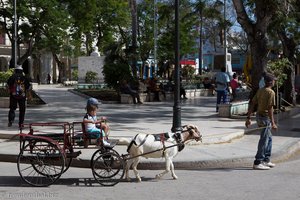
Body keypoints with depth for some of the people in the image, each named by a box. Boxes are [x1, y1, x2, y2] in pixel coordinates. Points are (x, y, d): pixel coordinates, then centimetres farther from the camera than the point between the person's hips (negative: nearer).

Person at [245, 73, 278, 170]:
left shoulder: (260, 91, 9)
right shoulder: (271, 92, -15)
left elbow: (252, 104, 8)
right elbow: (270, 108, -21)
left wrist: (248, 118, 11)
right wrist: (272, 123, -20)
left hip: (259, 115, 9)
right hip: (265, 118, -9)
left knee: (269, 138, 21)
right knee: (264, 140, -4)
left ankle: (266, 160, 27)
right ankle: (257, 163, -3)